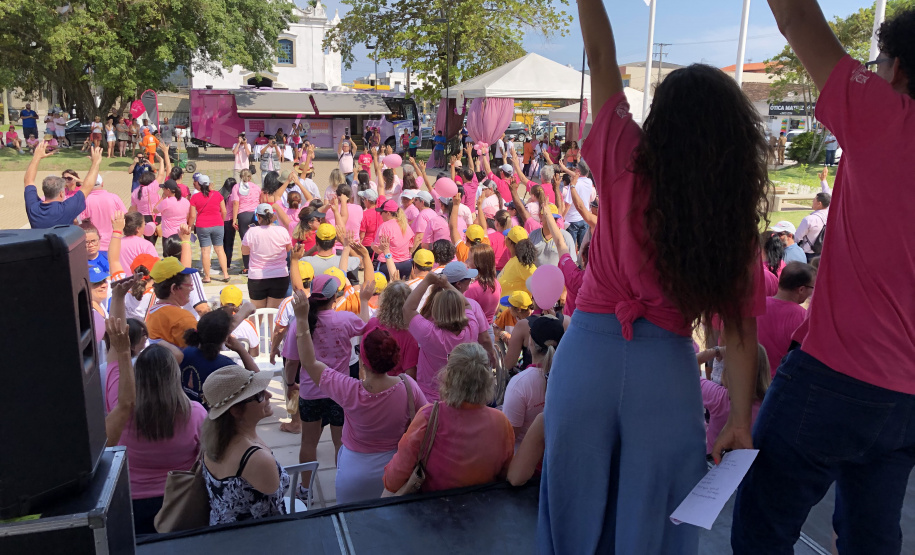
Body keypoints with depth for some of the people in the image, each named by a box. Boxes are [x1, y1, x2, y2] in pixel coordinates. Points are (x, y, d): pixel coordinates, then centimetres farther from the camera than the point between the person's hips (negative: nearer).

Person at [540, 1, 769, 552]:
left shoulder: (627, 163, -7)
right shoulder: (737, 213, -4)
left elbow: (601, 56, 1)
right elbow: (740, 326, -6)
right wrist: (740, 418, -1)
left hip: (589, 350, 0)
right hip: (667, 368, 1)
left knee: (576, 507, 19)